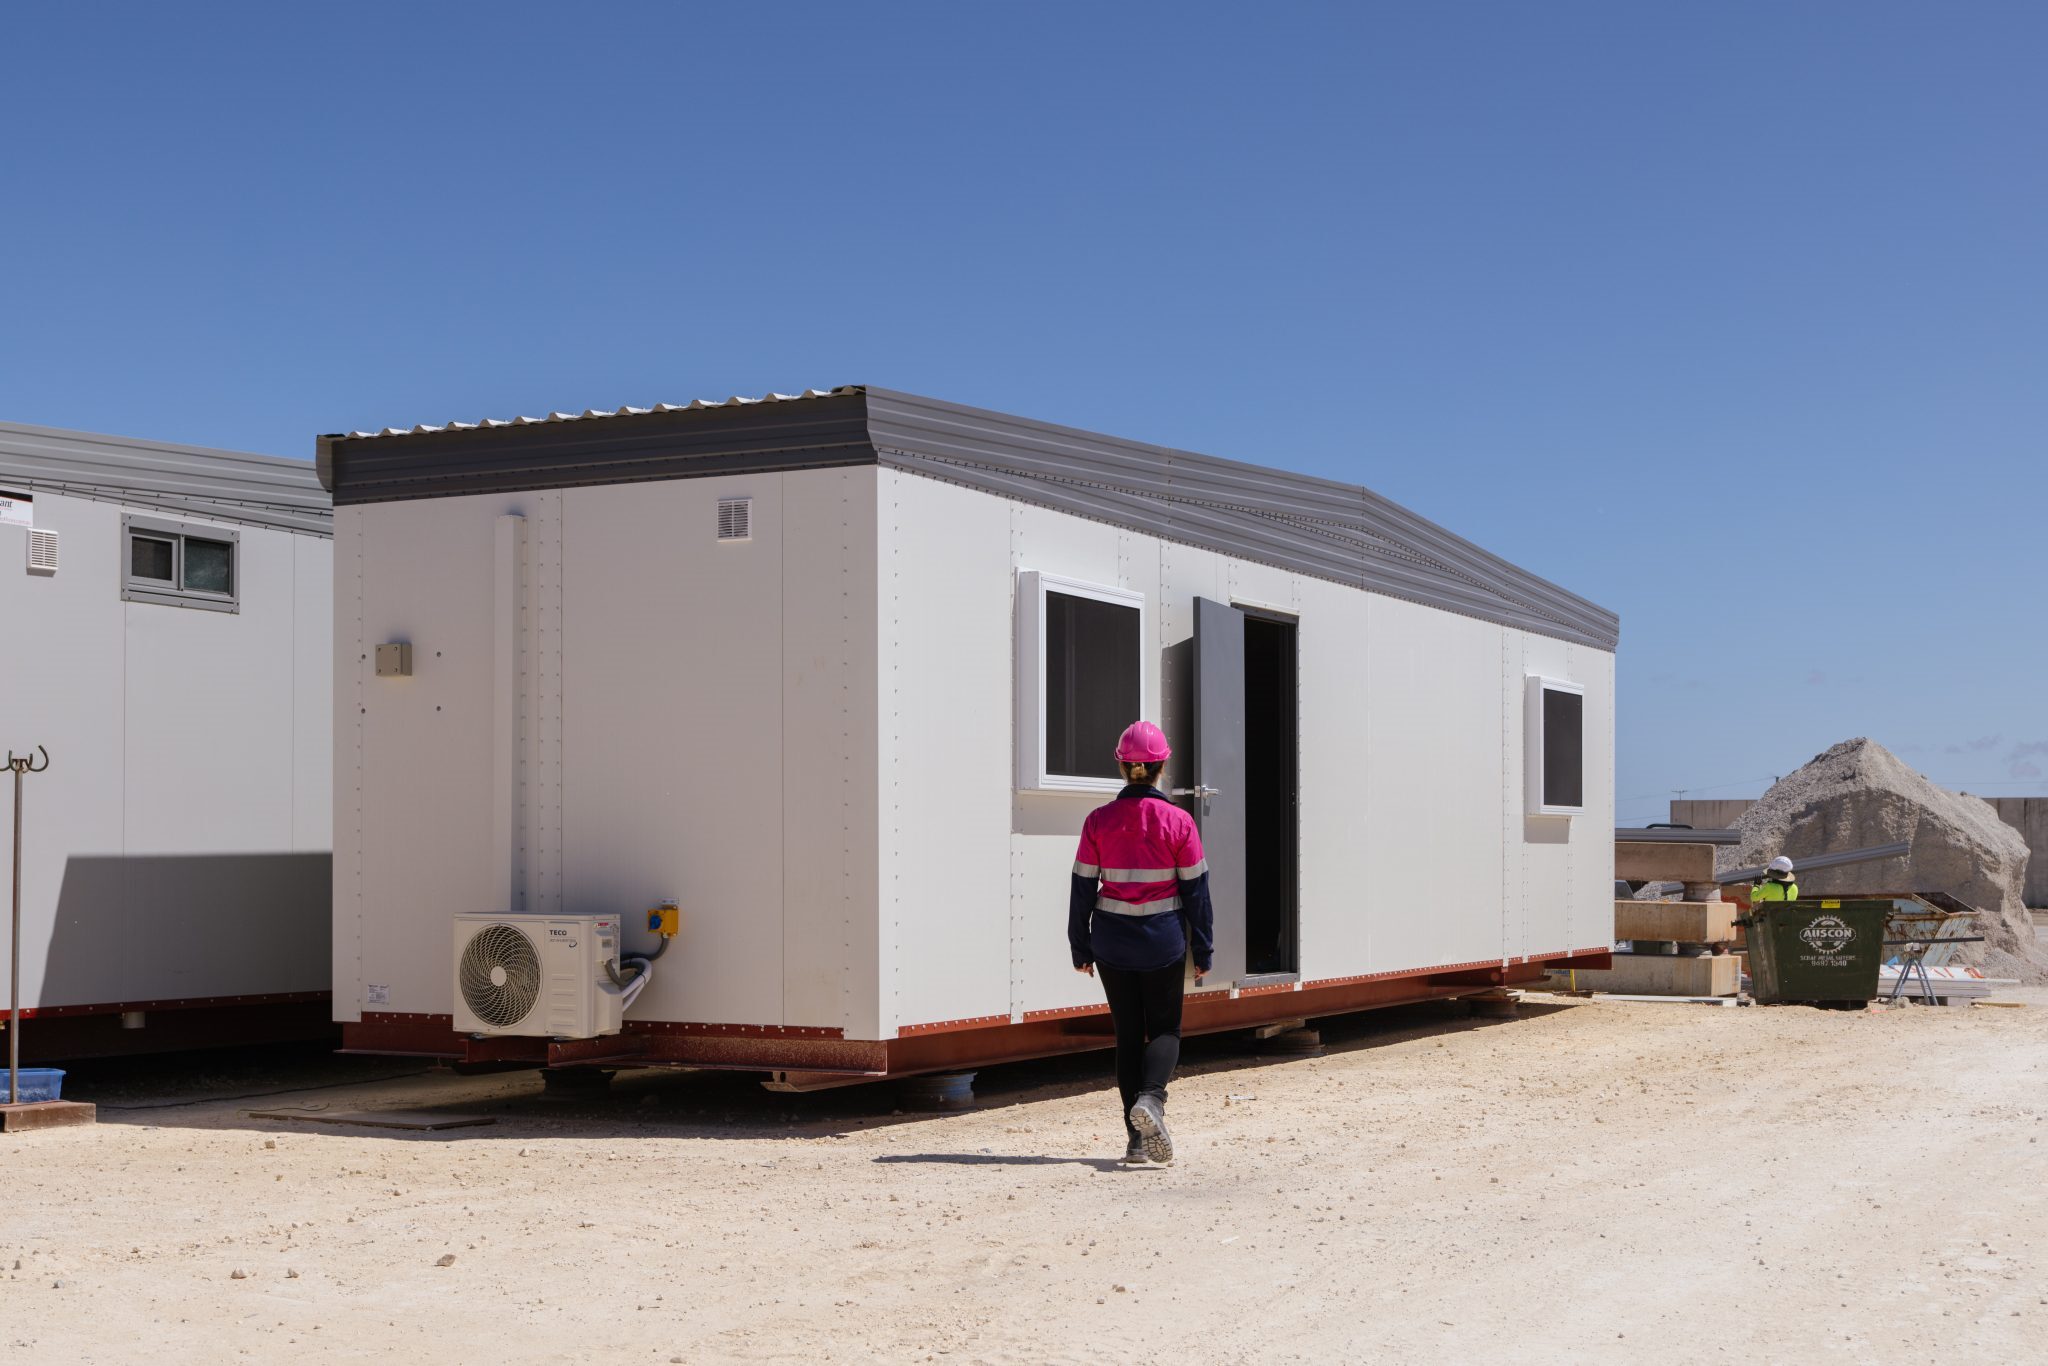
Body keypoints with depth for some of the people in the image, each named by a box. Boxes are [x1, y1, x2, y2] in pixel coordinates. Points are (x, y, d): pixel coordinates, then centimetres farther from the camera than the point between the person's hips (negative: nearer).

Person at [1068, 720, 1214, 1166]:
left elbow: (1082, 888, -1)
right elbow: (1195, 889, -4)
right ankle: (1150, 1097, -18)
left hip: (1111, 938, 2)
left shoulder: (1099, 821, -5)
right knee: (1165, 1028, 11)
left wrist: (1080, 947, 9)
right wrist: (1202, 950, 5)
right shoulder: (1178, 821, -8)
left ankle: (1138, 1138, 8)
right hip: (1163, 938, -1)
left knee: (1128, 1033, 11)